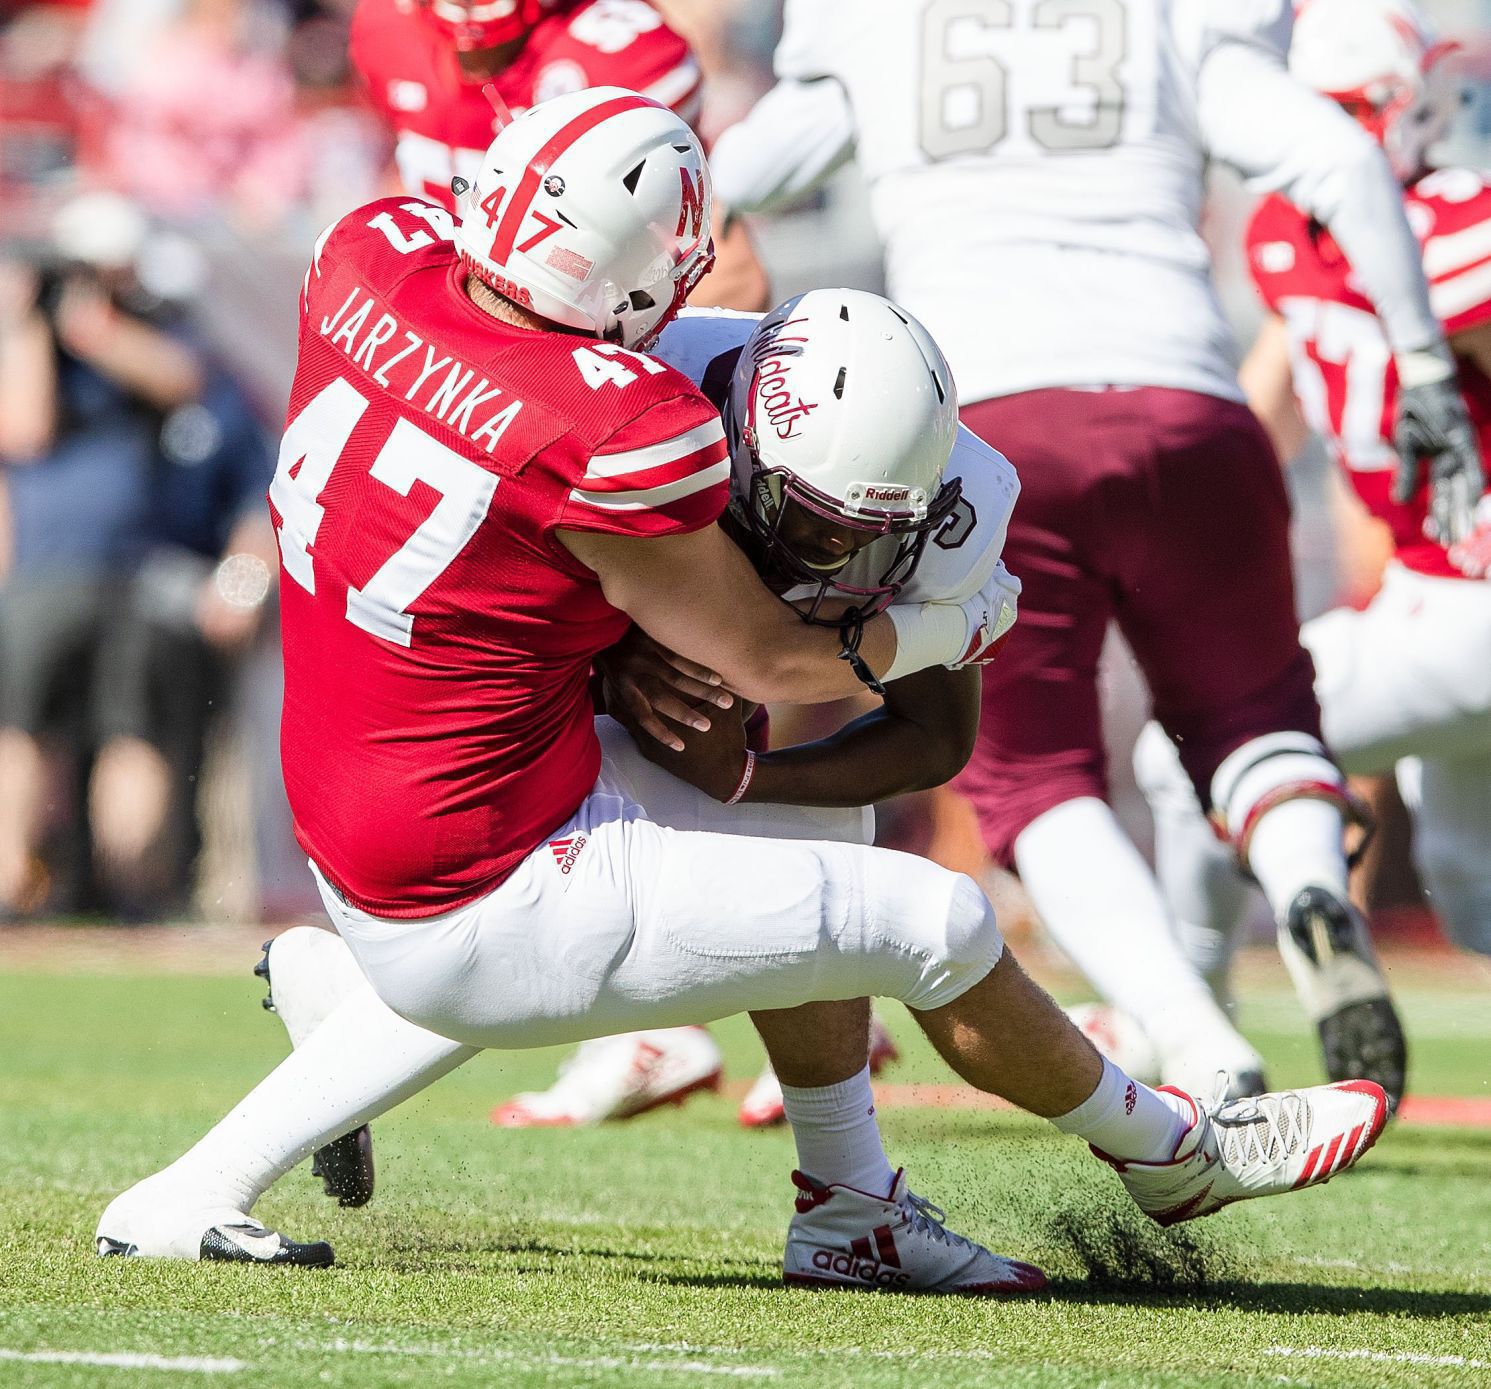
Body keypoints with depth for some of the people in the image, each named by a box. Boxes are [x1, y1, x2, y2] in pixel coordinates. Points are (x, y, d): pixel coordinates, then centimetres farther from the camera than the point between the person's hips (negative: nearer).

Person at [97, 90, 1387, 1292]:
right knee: (941, 927, 5)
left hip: (352, 856, 8)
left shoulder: (371, 257, -8)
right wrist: (961, 621, 9)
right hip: (483, 915, -8)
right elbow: (771, 665, -10)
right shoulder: (611, 426, -26)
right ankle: (1172, 1153, 30)